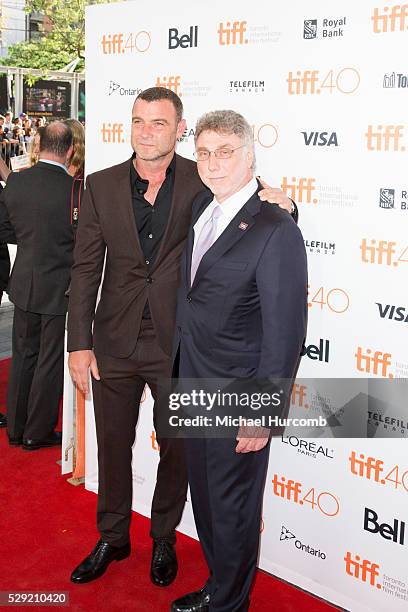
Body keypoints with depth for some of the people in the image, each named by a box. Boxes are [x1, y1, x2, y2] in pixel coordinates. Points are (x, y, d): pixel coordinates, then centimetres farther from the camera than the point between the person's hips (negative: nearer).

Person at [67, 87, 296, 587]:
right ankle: (112, 538, 39)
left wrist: (280, 205, -22)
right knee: (113, 444, 16)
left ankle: (164, 540, 38)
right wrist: (79, 343, -3)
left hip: (176, 343, -1)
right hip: (115, 342, 2)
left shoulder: (204, 182, -6)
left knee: (176, 448, 14)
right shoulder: (101, 185, 0)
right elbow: (85, 269, 1)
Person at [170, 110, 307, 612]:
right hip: (194, 387, 8)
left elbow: (284, 332, -19)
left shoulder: (276, 230, -19)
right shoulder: (201, 208, 5)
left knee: (232, 510, 11)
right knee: (205, 499, 22)